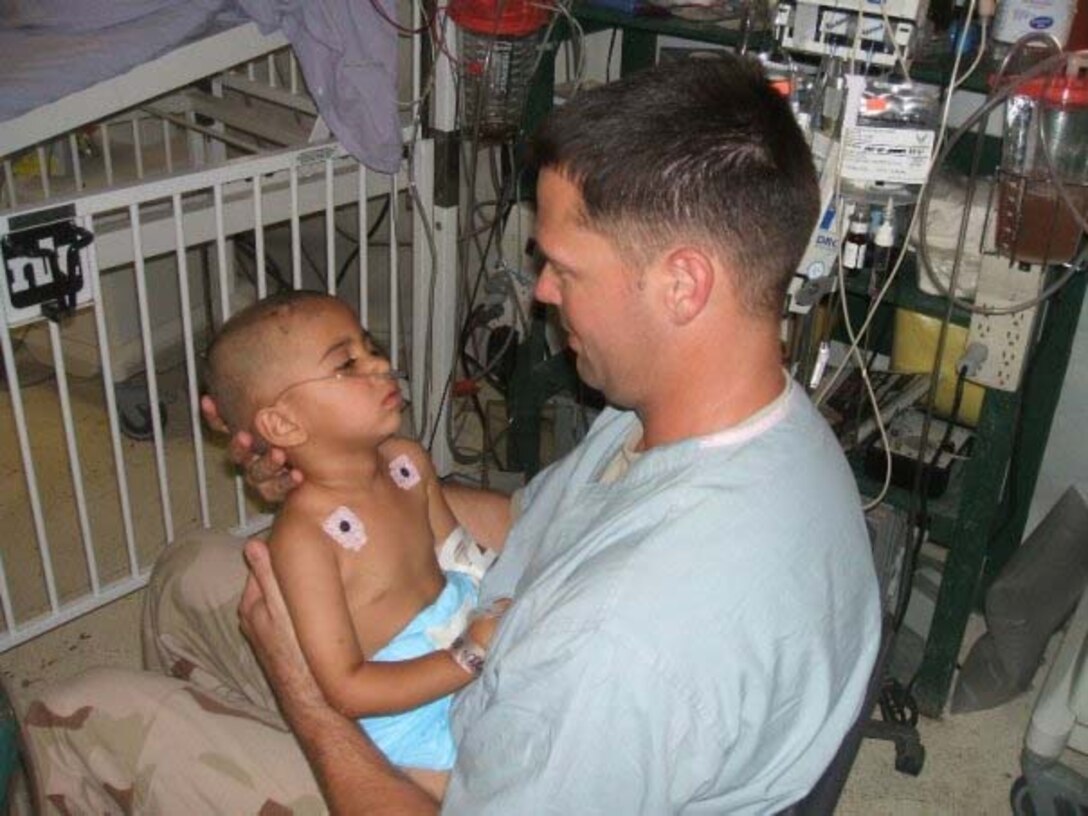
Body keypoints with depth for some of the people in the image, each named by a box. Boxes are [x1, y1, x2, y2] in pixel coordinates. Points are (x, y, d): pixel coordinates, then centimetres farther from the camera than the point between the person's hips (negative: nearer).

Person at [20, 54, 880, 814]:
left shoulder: (644, 636, -42)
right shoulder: (753, 417, -12)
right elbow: (525, 525, 3)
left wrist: (301, 688, -16)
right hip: (470, 711, 8)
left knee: (81, 715, 0)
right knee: (193, 575, 19)